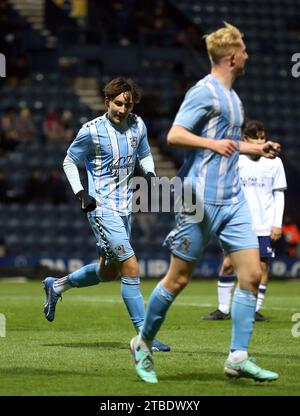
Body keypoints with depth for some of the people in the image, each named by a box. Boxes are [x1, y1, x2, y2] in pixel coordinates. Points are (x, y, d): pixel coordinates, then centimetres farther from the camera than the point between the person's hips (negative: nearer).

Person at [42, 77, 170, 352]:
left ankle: (56, 286, 40)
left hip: (125, 207, 7)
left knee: (108, 272, 18)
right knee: (131, 269, -15)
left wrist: (150, 174, 1)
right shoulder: (92, 130, -11)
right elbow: (70, 161, 2)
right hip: (102, 207, -7)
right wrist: (81, 193, -10)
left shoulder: (138, 125, 4)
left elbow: (145, 155, 22)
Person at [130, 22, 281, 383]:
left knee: (251, 274, -3)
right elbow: (174, 135, -17)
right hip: (202, 199, -8)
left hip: (233, 199, 8)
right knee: (179, 278, -1)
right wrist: (213, 143, -29)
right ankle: (143, 343, 18)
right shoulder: (204, 92, -10)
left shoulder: (231, 97, 19)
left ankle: (238, 357, 0)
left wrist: (257, 149, 23)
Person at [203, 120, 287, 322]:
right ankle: (223, 308, 5)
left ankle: (255, 309, 6)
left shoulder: (274, 162, 3)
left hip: (265, 226, -1)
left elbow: (279, 194, 5)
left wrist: (278, 224, -2)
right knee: (228, 264, -3)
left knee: (262, 266, -1)